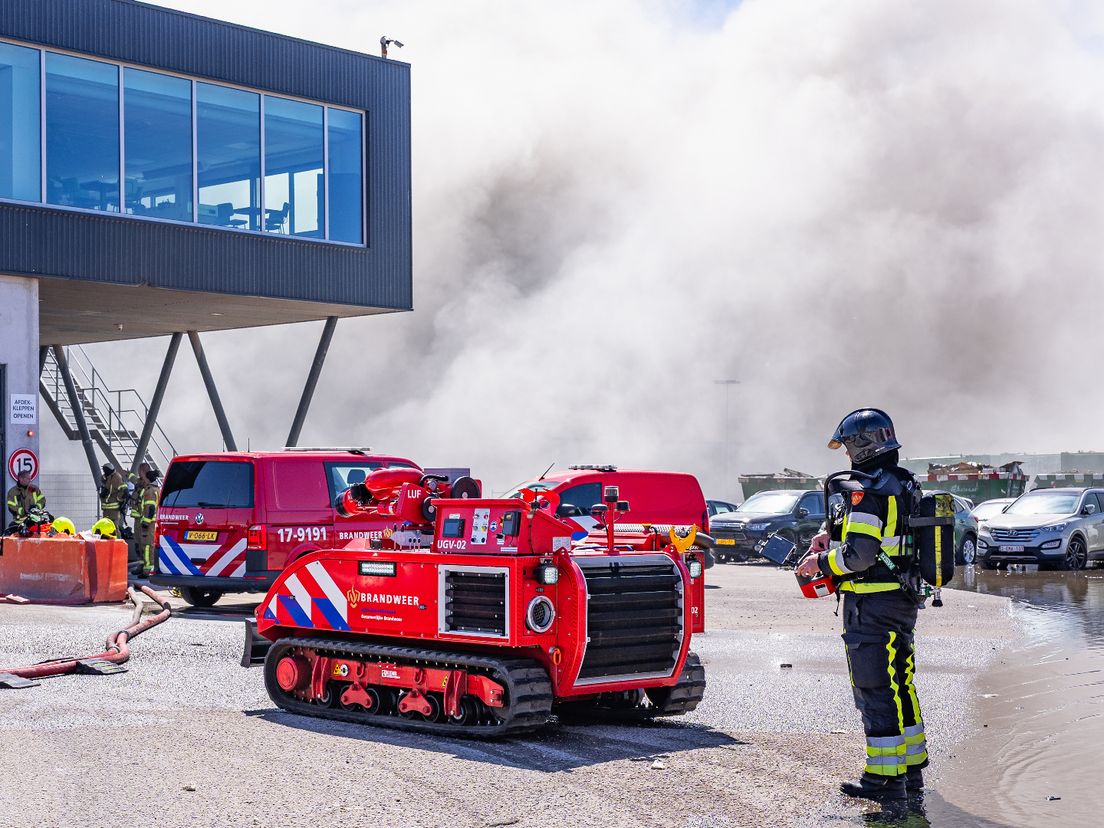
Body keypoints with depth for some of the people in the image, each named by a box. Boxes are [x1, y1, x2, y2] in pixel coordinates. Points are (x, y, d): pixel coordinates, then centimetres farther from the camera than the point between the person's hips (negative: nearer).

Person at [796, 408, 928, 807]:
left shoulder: (867, 491, -18)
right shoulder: (905, 486, 11)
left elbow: (858, 554, -24)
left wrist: (821, 563, -8)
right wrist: (834, 537, 13)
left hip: (871, 607, -9)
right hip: (903, 600, 9)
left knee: (875, 692, -2)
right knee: (900, 686, 16)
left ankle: (884, 778, 2)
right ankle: (911, 770, 24)